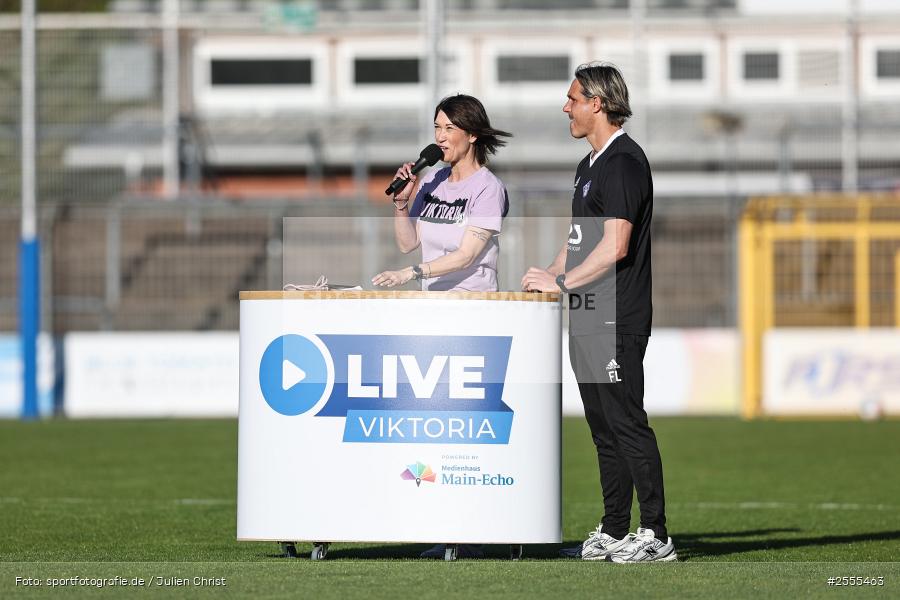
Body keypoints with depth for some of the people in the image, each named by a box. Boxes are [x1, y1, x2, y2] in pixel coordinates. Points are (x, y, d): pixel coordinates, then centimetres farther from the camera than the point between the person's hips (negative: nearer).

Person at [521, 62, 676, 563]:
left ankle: (656, 535, -9)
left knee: (627, 424, -10)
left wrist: (562, 282, -14)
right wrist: (548, 275, 13)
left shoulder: (624, 162, -13)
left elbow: (615, 247, -21)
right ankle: (613, 534, 17)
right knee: (605, 428, 12)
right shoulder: (593, 164, 20)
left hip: (616, 320, -10)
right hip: (587, 317, 10)